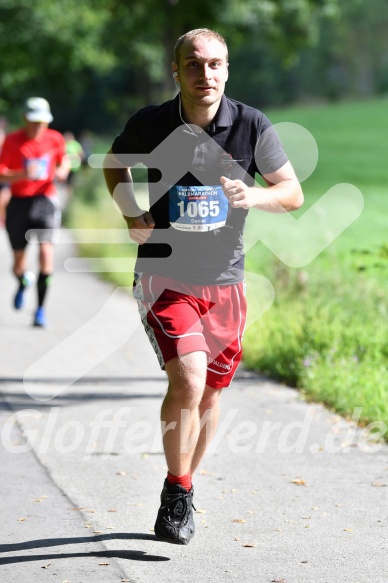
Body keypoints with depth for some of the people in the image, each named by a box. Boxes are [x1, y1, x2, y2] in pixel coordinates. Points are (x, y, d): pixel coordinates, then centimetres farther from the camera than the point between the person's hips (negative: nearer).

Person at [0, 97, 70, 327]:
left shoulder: (55, 139, 1)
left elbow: (64, 159, 20)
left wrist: (63, 170, -3)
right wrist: (23, 174, -28)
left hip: (45, 201, 0)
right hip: (19, 203, 0)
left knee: (46, 250, -20)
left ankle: (41, 307, -10)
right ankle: (24, 282, 46)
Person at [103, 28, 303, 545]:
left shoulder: (252, 126, -6)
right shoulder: (149, 125, -7)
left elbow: (293, 193, 2)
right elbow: (115, 164, 15)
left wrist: (253, 197, -18)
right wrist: (131, 216, -1)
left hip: (224, 283, 3)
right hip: (164, 275, -2)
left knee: (209, 393, 12)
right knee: (187, 381, -21)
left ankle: (184, 490, 33)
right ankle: (176, 494, -3)